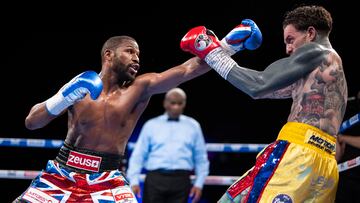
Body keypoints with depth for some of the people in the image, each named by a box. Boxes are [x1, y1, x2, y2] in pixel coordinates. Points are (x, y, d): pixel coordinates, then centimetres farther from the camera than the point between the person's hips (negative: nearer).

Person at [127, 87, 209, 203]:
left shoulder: (193, 126, 13)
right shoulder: (151, 125, 11)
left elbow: (201, 158, 13)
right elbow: (138, 155, 7)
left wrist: (199, 184, 3)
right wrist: (134, 181, -4)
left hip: (181, 180, 1)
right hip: (155, 179, 0)